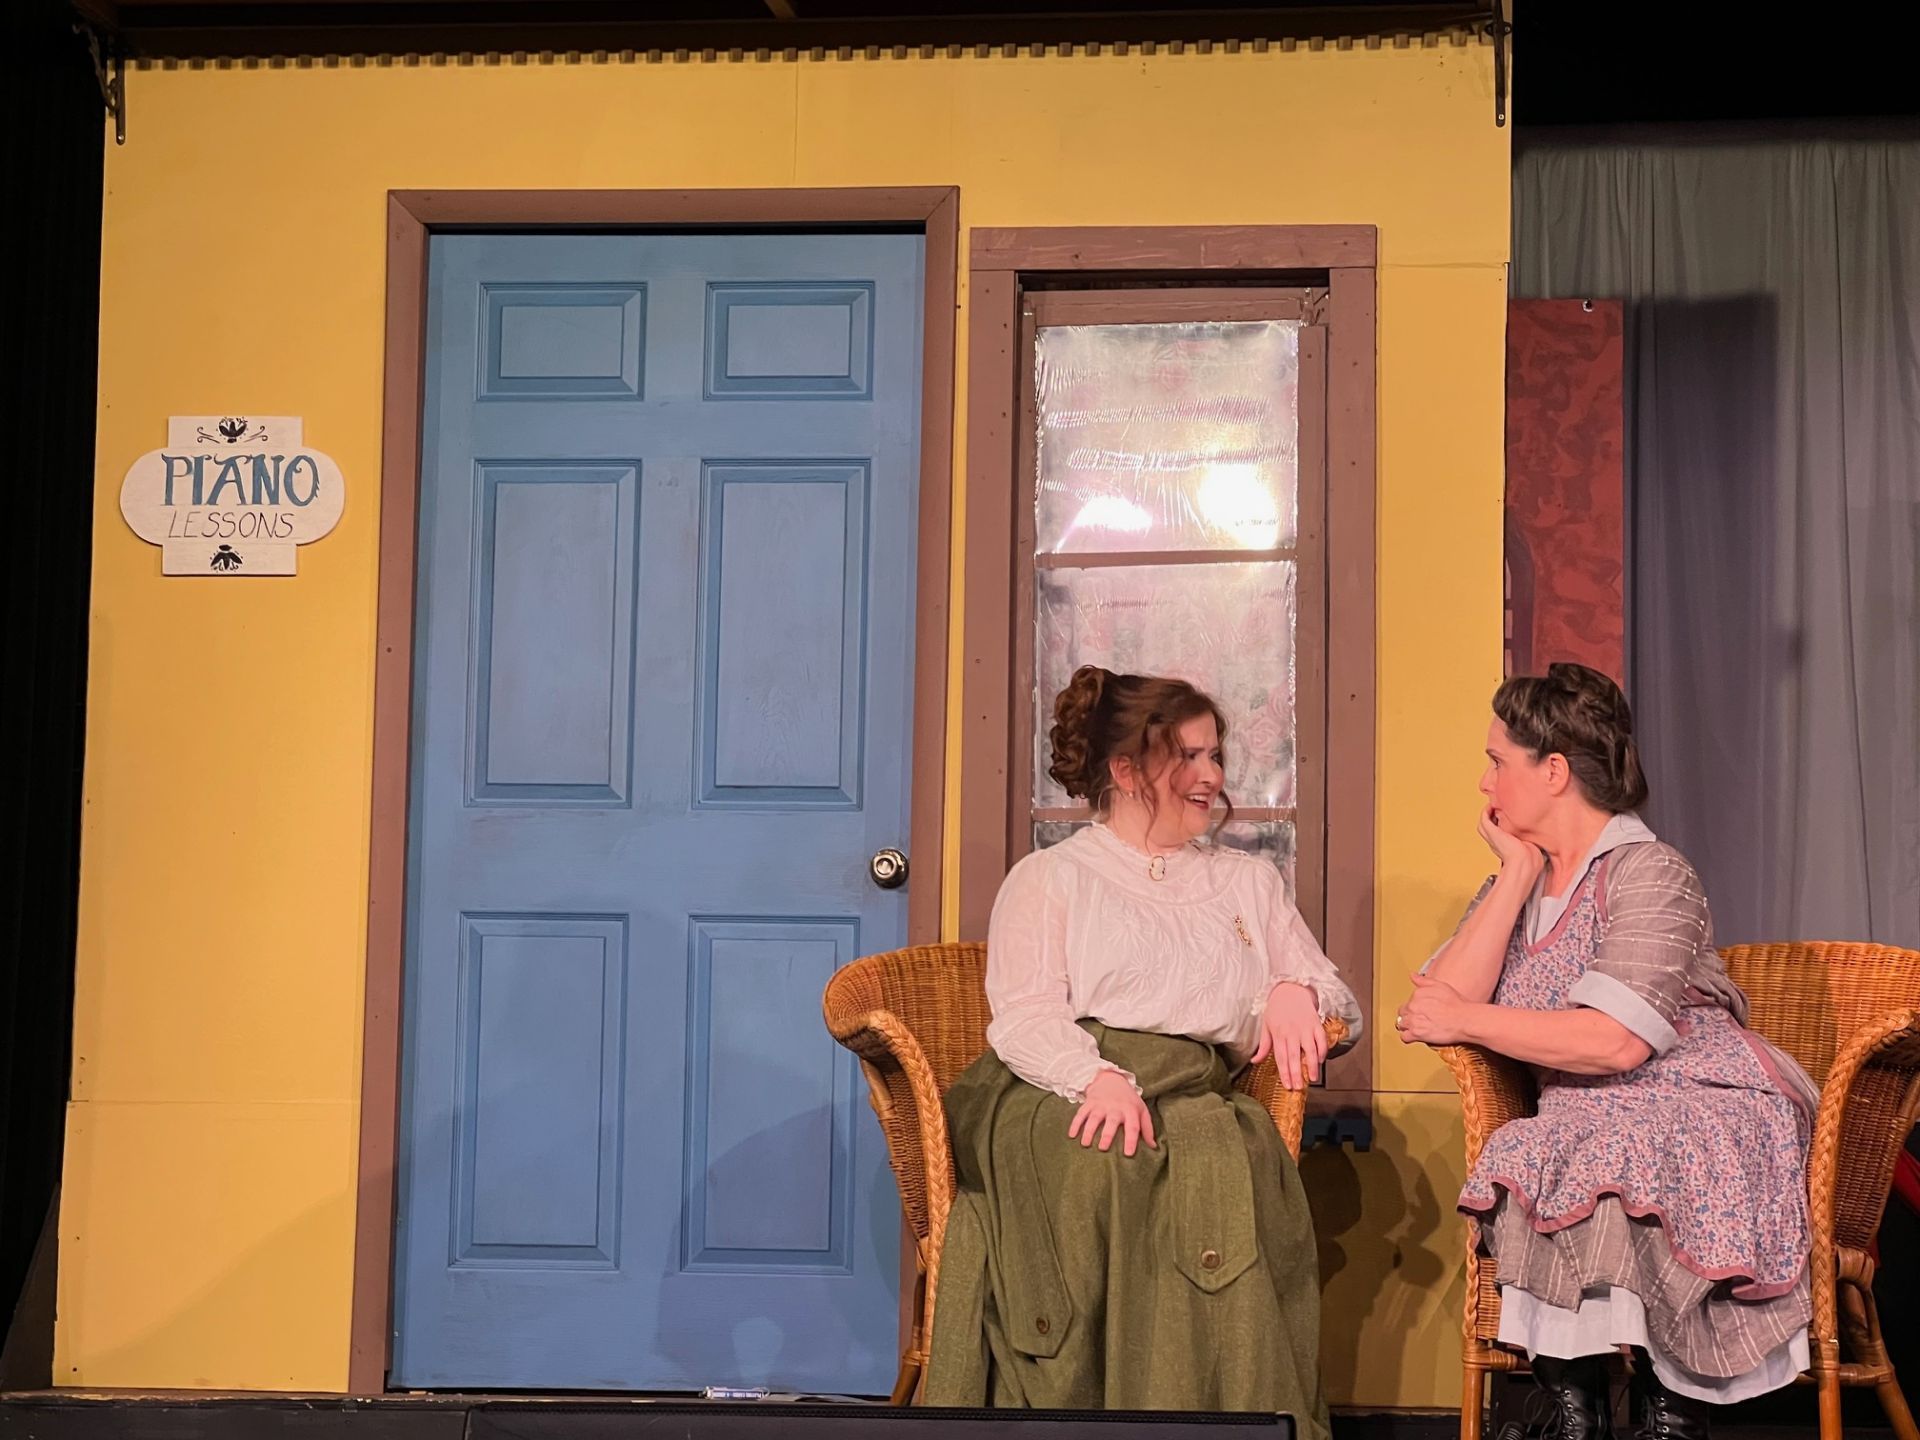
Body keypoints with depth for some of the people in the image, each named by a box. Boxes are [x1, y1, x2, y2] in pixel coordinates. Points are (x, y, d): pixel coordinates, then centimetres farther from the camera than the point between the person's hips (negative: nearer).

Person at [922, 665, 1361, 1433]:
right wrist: (1099, 1076, -20)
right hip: (1057, 1099, -2)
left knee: (1228, 1158, -35)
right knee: (1104, 1167, -39)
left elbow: (1339, 1001, 27)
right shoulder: (1050, 877, 17)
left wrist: (1298, 991, 2)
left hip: (1192, 1100, 2)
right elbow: (1023, 1016, 1)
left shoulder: (1250, 881, 29)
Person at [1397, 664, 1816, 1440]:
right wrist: (1518, 873, -3)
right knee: (1529, 1179, -28)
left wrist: (1466, 1019, -12)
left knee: (1626, 1180, -36)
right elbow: (1441, 1006, -4)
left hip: (1703, 1113, -5)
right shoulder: (1515, 884, 14)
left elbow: (1614, 1043, -22)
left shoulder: (1650, 873, -8)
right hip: (1585, 1126, 5)